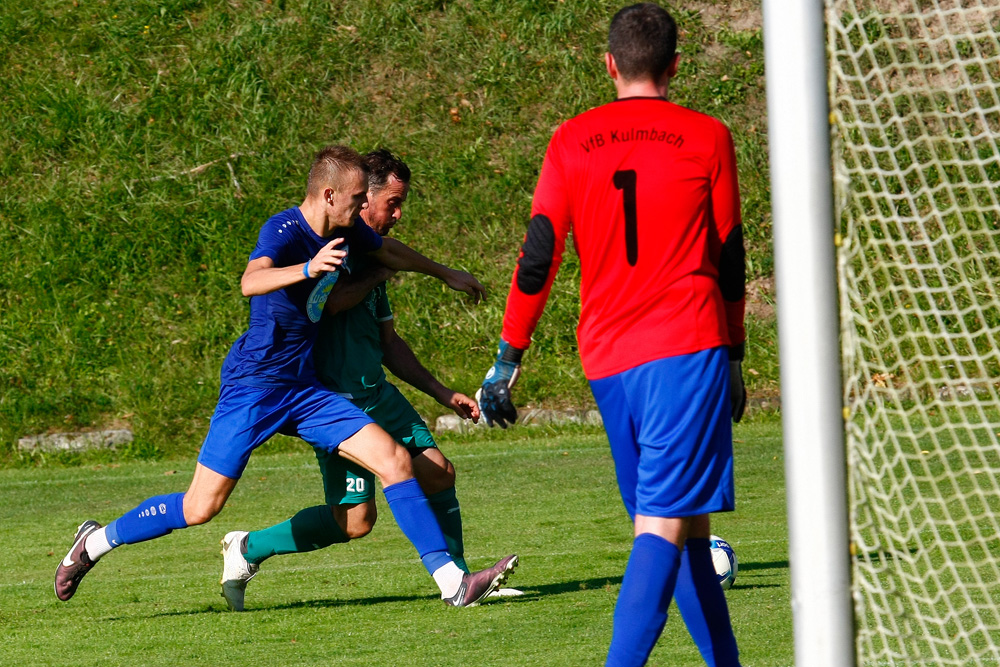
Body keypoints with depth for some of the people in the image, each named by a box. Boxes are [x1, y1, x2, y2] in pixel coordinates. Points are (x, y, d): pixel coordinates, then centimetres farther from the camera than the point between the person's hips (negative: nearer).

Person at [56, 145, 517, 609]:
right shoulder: (284, 230, -20)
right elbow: (251, 282, -41)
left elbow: (391, 254, 29)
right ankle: (96, 542, 16)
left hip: (304, 388, 7)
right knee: (201, 508, -5)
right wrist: (307, 269, -57)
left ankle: (452, 582, -6)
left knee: (394, 461, -7)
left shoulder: (348, 232, 5)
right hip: (253, 384, -7)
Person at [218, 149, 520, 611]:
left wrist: (441, 393, 24)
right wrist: (375, 278, -9)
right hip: (335, 396, -9)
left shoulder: (371, 252, 18)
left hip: (377, 394, 9)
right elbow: (328, 302, -28)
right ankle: (248, 549, 7)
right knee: (354, 519, -9)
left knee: (437, 472, 3)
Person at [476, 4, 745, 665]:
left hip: (607, 361, 4)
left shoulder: (572, 142, 7)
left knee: (679, 520, 15)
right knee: (666, 524, -12)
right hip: (687, 349, -4)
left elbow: (538, 256, 4)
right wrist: (734, 358, 17)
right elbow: (728, 257, 7)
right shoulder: (706, 138, 2)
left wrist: (508, 357, 11)